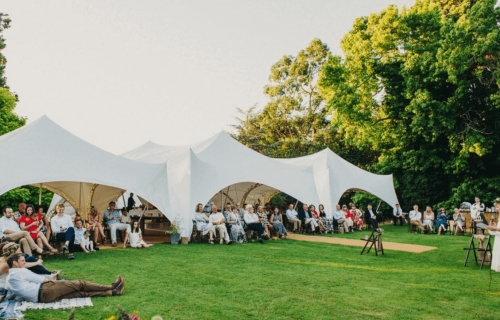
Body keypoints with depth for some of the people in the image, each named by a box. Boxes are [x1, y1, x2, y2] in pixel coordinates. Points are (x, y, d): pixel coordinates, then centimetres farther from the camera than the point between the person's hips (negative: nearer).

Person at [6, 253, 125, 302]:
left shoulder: (9, 279, 22)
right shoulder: (20, 271, -5)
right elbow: (42, 280, -2)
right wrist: (53, 280, 16)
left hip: (39, 297, 9)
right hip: (44, 292, -9)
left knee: (81, 293, -1)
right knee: (79, 284, -6)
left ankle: (112, 291, -7)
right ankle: (112, 287, -1)